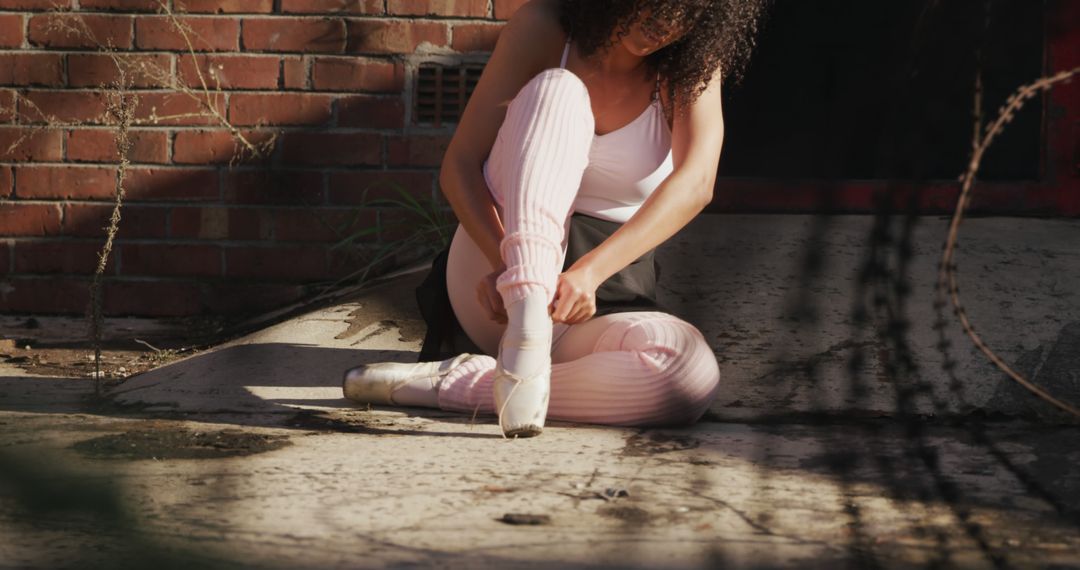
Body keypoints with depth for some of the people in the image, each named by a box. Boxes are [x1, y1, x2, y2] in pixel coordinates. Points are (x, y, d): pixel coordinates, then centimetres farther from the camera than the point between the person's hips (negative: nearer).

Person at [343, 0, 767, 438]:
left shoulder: (693, 63, -1)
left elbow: (695, 185, -18)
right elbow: (458, 167, -7)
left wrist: (588, 272, -35)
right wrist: (506, 263, -28)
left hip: (604, 300, 1)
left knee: (694, 373, -34)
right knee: (557, 91, -25)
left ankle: (452, 385, -28)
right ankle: (526, 330, -46)